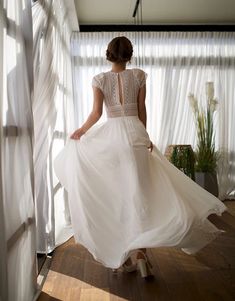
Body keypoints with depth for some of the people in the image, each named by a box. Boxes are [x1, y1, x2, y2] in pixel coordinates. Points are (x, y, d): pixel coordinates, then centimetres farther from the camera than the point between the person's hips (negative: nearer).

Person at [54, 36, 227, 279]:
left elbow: (96, 113, -5)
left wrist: (81, 130, 11)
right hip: (135, 133, 0)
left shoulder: (100, 79, 3)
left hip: (111, 135, 1)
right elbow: (142, 111, 6)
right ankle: (141, 253, 2)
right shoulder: (139, 75, 4)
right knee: (139, 192, 4)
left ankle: (122, 255, 21)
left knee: (116, 195, 10)